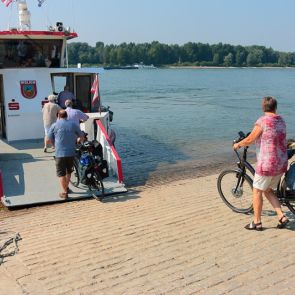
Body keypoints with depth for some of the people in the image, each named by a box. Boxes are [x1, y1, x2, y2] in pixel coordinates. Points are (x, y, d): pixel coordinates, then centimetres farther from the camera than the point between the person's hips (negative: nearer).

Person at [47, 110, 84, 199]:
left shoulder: (55, 125, -2)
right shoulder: (73, 124, 5)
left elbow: (49, 140, 0)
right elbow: (82, 137, 8)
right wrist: (76, 141, 27)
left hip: (60, 153, -3)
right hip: (71, 152, 3)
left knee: (61, 173, 4)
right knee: (69, 171, 22)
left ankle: (64, 192, 0)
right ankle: (66, 188, 33)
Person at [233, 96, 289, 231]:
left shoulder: (262, 121, -15)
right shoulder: (281, 121, 8)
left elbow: (250, 140, -13)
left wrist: (238, 144, 6)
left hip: (267, 164, -7)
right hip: (282, 164, 7)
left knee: (257, 191, 7)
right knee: (268, 190, 20)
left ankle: (257, 222, 14)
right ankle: (282, 217, 14)